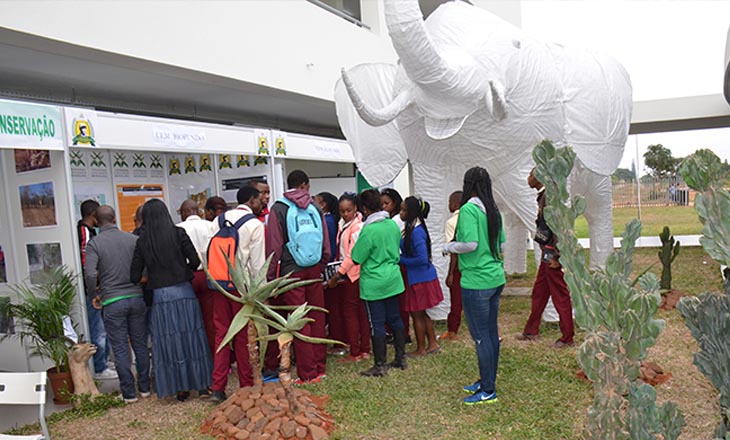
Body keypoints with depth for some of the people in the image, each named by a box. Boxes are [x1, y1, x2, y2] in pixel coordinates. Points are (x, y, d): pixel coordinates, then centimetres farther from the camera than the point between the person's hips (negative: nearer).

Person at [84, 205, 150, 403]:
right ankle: (144, 387, 22)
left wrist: (93, 295, 1)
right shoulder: (133, 239, 2)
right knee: (140, 344, 13)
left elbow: (90, 274, -16)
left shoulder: (94, 243, -5)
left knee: (120, 349, 6)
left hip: (112, 302, -2)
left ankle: (129, 393, 12)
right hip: (137, 298, 3)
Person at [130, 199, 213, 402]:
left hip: (160, 296, 1)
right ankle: (202, 384, 16)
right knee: (192, 337, 9)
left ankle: (181, 387, 17)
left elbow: (135, 275, 1)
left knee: (169, 340, 9)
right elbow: (195, 261, -6)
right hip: (184, 292, -1)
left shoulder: (142, 241, 1)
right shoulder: (178, 233, -3)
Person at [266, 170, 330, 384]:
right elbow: (326, 245, 8)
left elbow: (274, 246, -6)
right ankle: (320, 368, 21)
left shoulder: (279, 209, -3)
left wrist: (271, 277, 0)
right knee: (317, 319, 11)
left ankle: (307, 374, 6)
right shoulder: (314, 208, 6)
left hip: (292, 271, -3)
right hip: (314, 270, 4)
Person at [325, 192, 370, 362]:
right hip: (346, 273, 8)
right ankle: (364, 349, 20)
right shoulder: (343, 223, 10)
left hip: (353, 274, -8)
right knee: (360, 311, 12)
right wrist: (337, 267, 5)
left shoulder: (358, 227, -16)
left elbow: (352, 256, -19)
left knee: (350, 312, -1)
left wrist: (336, 276, -17)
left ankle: (355, 353, 9)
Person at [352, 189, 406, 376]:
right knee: (395, 319, 16)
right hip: (393, 280, 7)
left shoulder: (368, 231, -20)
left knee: (377, 325, 2)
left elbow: (356, 259, -14)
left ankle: (380, 366, 12)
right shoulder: (393, 225, 2)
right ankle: (401, 358, 27)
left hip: (374, 284, -7)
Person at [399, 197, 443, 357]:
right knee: (422, 313, 20)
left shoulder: (416, 231, -23)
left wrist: (401, 260, -17)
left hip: (419, 278, -9)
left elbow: (422, 259, -26)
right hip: (421, 276, 9)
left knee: (417, 314, 6)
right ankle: (433, 344, 31)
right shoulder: (412, 228, 7)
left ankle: (421, 349, 21)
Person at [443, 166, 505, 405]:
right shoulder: (493, 210, 9)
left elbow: (471, 244, -23)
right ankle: (487, 381, 30)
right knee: (491, 332, 16)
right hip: (496, 278, 9)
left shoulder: (469, 209, -15)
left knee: (480, 336, 1)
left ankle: (488, 391, 11)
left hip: (476, 281, -9)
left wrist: (449, 247, -7)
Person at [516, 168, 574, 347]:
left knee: (560, 295, 0)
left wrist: (554, 255, -22)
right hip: (547, 253, 10)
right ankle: (532, 331, 28)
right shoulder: (542, 196, 14)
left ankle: (568, 338, 11)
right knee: (539, 292, 17)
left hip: (552, 254, -10)